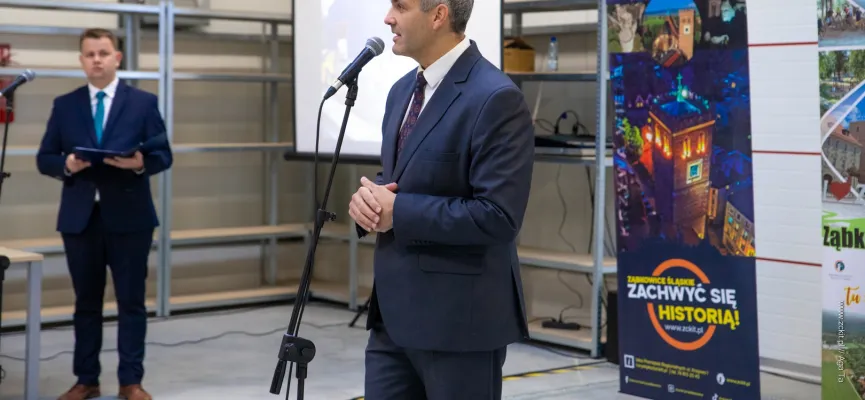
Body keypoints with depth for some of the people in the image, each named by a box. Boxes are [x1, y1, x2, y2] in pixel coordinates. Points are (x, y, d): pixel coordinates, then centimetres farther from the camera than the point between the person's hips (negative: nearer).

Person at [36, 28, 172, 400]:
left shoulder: (143, 101, 3)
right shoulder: (64, 105, 7)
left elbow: (163, 154, 1)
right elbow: (44, 158, 6)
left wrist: (141, 163, -20)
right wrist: (66, 164, -15)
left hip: (129, 216, -2)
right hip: (79, 217, 2)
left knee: (131, 301, 2)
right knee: (86, 302, 9)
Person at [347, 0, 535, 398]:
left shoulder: (496, 98, -17)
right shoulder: (403, 89, 12)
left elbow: (497, 216, -22)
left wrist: (399, 212, -18)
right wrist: (368, 195, -2)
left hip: (458, 317, -8)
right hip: (395, 312, 8)